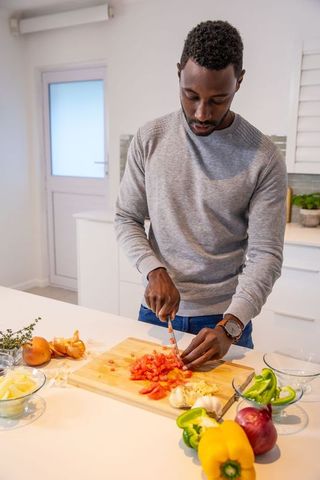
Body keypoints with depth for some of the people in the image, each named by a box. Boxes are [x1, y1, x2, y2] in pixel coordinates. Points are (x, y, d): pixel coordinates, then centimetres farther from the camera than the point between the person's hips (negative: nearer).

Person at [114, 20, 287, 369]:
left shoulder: (263, 158, -13)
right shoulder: (149, 139, -5)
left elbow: (265, 255, -15)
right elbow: (126, 219, 0)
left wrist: (230, 326, -27)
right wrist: (154, 271, -17)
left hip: (224, 320, -2)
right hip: (156, 311, 3)